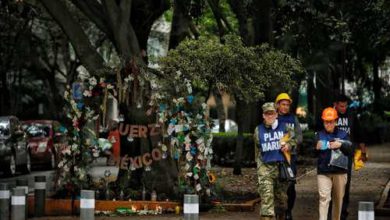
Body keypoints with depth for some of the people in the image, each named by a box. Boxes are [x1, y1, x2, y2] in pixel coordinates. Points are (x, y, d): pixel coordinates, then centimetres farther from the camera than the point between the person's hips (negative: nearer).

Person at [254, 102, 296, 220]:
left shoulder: (283, 127, 6)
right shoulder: (258, 130, 7)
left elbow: (292, 140, 17)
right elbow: (257, 150, 14)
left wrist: (289, 145, -6)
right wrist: (259, 164, 10)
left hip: (281, 166, 2)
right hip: (265, 167, -2)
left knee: (281, 196, 11)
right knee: (267, 196, -13)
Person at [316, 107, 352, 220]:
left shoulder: (343, 134, 6)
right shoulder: (319, 135, 6)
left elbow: (349, 150, 0)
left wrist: (341, 145, -18)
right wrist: (316, 148, -15)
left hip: (340, 171, 1)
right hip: (323, 171, -1)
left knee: (338, 198, 10)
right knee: (324, 198, -13)